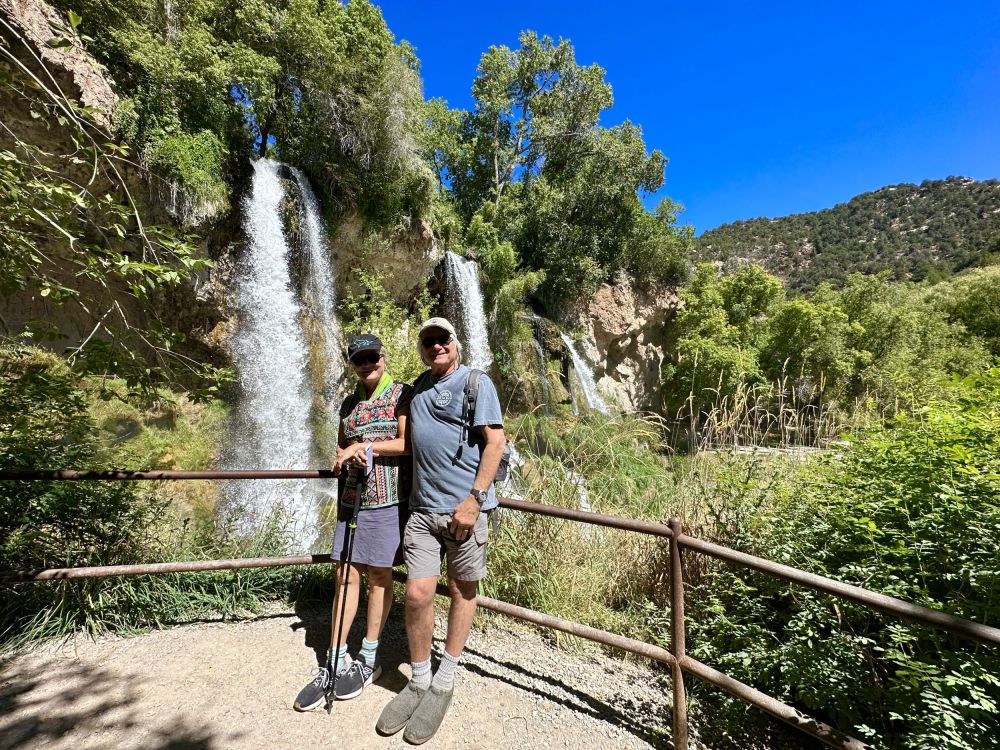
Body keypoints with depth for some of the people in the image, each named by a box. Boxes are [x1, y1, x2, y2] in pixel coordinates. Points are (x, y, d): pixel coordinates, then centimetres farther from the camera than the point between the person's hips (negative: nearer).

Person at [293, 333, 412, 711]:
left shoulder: (402, 394, -4)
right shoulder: (349, 403, 14)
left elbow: (408, 443, -12)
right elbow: (341, 446, 21)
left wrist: (362, 445, -14)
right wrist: (348, 454, -2)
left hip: (389, 499, -5)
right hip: (352, 498, 5)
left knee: (379, 576, 7)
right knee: (345, 576, 8)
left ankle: (369, 659, 23)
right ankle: (335, 662, 20)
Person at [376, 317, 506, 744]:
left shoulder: (476, 382, -4)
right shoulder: (418, 388, 15)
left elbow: (496, 441, -11)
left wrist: (474, 499, -16)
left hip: (464, 507, -4)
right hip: (423, 507, 4)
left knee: (462, 591, 11)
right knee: (417, 594, 1)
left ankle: (443, 684, 30)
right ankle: (418, 682, 24)